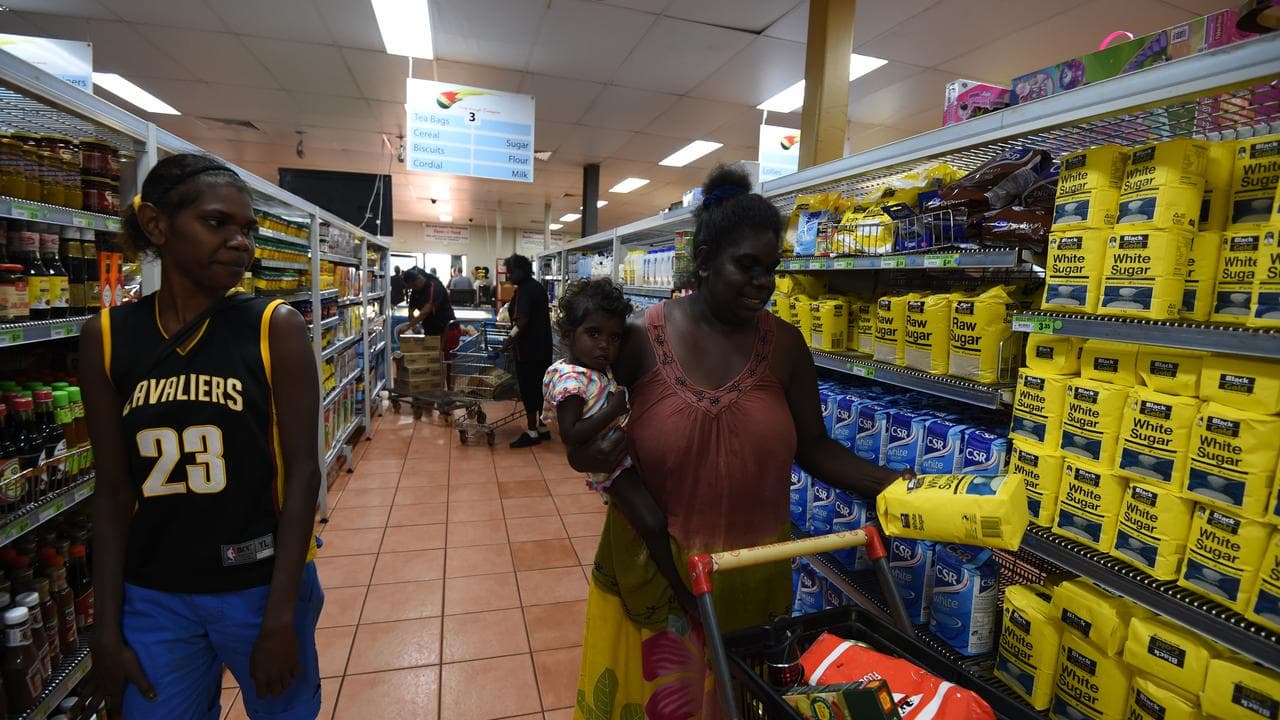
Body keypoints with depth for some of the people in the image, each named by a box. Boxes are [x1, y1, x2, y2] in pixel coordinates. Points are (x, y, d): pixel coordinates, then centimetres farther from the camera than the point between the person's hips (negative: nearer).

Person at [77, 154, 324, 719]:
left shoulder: (277, 327, -11)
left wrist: (280, 618, -12)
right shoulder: (105, 338, -3)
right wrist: (107, 627, 3)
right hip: (152, 599, 2)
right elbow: (114, 490, 1)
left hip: (264, 586, -2)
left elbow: (301, 471, -12)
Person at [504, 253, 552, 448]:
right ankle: (543, 428, 21)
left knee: (528, 390, -1)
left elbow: (522, 320, -26)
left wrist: (509, 340, -24)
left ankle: (532, 432, 5)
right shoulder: (539, 287, 12)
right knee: (541, 388, 14)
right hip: (543, 347, 9)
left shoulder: (523, 290, -15)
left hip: (528, 349, -9)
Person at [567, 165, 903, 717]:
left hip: (753, 572, 2)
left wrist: (896, 488, -14)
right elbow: (590, 442, -2)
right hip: (654, 567, -1)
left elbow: (814, 448, -3)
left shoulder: (784, 345, -5)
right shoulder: (640, 339, -12)